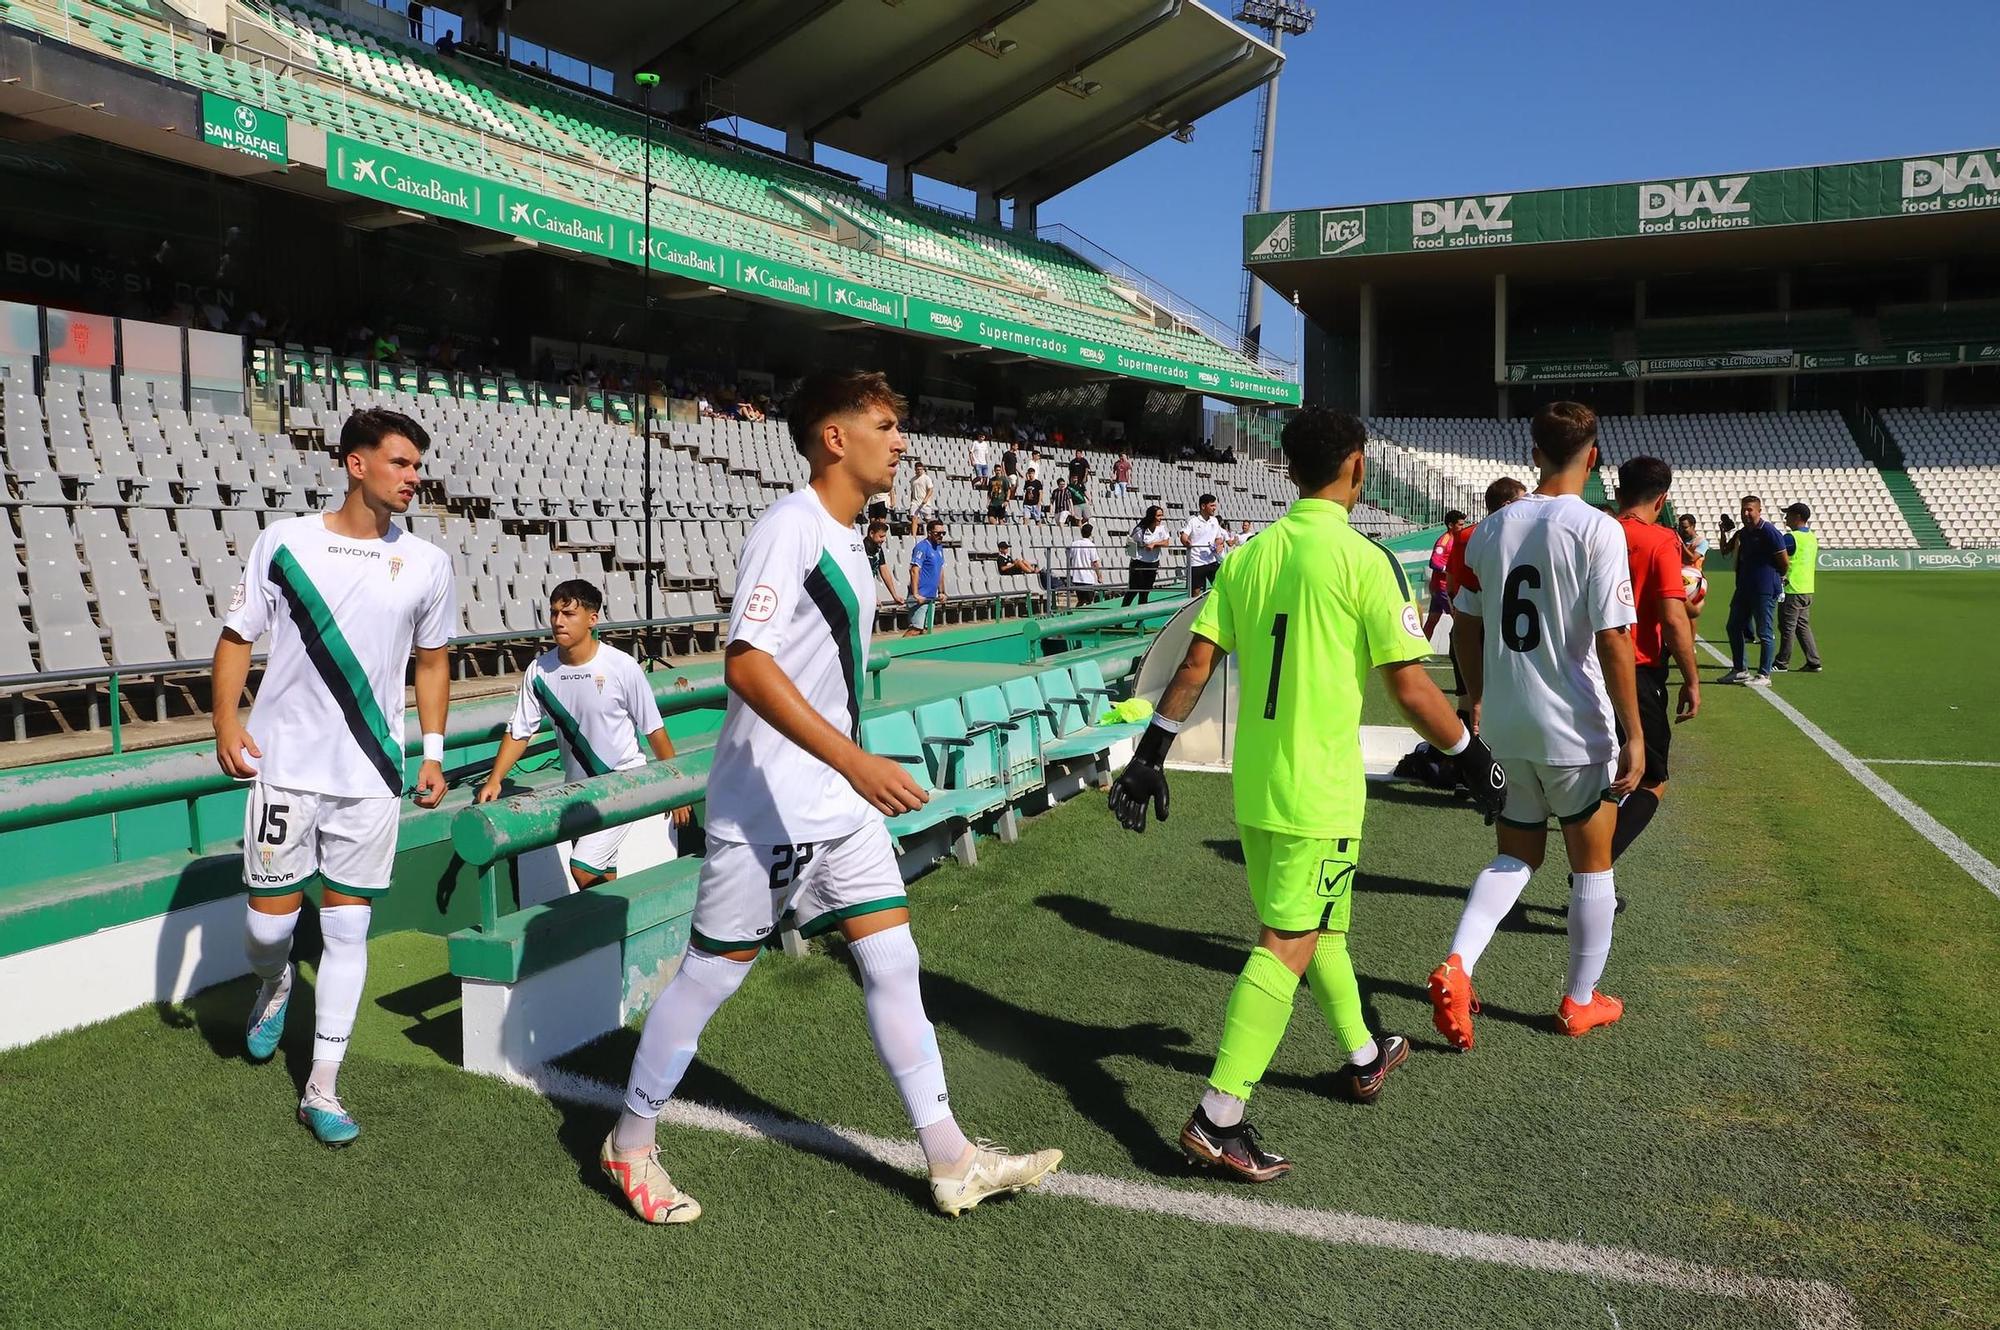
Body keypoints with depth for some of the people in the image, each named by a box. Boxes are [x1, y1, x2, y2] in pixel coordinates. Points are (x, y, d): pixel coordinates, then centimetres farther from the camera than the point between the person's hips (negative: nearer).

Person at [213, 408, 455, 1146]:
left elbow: (433, 660, 13)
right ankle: (274, 986, 42)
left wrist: (433, 750, 6)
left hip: (372, 775, 1)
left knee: (347, 928, 4)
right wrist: (226, 720, -12)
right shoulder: (284, 541, -3)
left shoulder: (426, 563, 3)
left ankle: (322, 1088, 14)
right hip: (286, 764, -1)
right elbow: (238, 636, 2)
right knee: (270, 924, 4)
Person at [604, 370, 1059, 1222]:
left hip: (841, 803, 8)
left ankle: (953, 1163, 13)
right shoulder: (789, 526, -16)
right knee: (712, 973, 4)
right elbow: (746, 666, -26)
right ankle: (629, 1145, 26)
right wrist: (855, 760, -32)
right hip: (765, 806, -8)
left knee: (893, 963, 6)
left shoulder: (845, 539, 12)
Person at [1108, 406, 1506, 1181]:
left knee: (1322, 924, 23)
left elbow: (1196, 665, 2)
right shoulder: (1363, 559, -12)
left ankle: (1364, 1057, 42)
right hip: (1319, 791, -6)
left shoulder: (1248, 556, 3)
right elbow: (1410, 689, -12)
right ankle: (1218, 1119, -3)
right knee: (1287, 947, -2)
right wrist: (1474, 760, 2)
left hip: (1253, 785, 7)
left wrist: (1151, 754, 9)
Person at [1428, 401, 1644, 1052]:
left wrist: (1477, 701, 22)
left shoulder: (1492, 528, 3)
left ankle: (1457, 963, -2)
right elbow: (1612, 640, -17)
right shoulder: (1597, 529, -13)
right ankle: (1581, 1002, 26)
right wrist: (1633, 735, -11)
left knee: (1516, 854, 18)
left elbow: (1467, 626, 9)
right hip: (1576, 729, -5)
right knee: (1592, 864, 14)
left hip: (1506, 725, 5)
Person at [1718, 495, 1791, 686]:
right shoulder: (1742, 533, 11)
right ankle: (1739, 670, 23)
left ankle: (1764, 675, 4)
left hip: (1764, 591, -9)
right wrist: (1725, 532, 11)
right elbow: (1725, 551, 24)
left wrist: (1776, 579, 4)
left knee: (1764, 632, -2)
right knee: (1734, 627, 13)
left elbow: (1785, 562, -11)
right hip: (1743, 588, 9)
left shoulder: (1769, 532, -13)